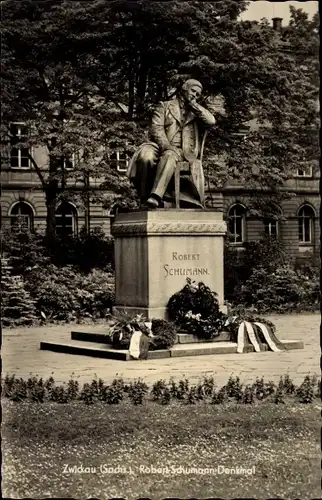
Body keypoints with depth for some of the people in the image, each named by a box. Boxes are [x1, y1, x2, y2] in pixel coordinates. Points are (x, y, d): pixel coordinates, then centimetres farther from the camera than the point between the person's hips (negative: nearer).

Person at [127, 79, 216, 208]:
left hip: (182, 152, 0)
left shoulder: (197, 113, 25)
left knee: (169, 156, -38)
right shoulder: (165, 106, 19)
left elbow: (211, 121, 3)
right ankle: (146, 196, -31)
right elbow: (156, 128, 3)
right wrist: (166, 146, -14)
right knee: (146, 156, -36)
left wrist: (194, 105, 9)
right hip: (161, 147, 0)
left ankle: (155, 197, -51)